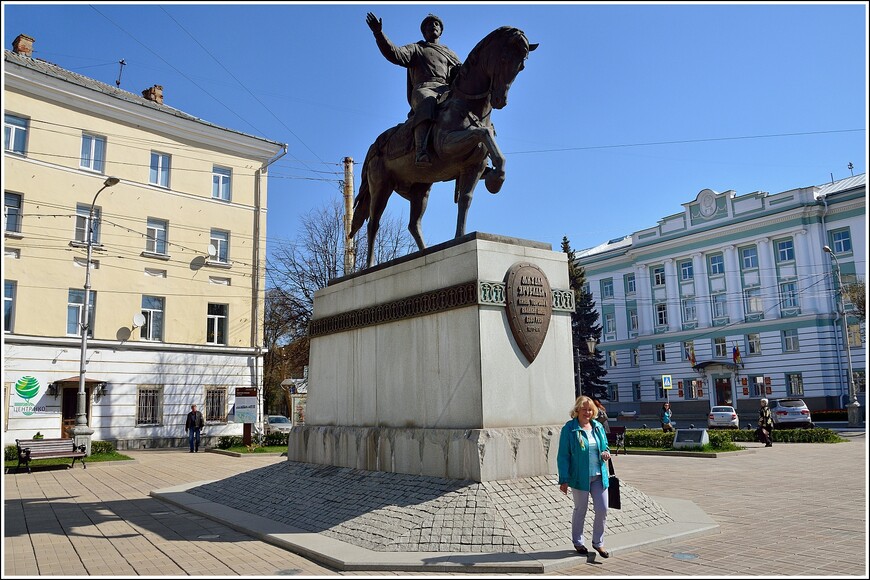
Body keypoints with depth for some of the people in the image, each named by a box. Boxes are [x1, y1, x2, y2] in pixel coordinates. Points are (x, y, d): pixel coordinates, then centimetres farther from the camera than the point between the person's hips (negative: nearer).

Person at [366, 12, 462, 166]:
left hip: (448, 91, 3)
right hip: (423, 89, -3)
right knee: (427, 102, -39)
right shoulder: (415, 49, 27)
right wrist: (379, 33, -6)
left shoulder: (450, 54, 38)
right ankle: (422, 152, -60)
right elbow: (395, 54, 8)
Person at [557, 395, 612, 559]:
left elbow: (605, 446, 20)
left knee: (602, 509, 3)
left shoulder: (598, 427, 6)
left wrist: (605, 453, -5)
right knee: (580, 510, 10)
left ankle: (598, 542, 23)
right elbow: (563, 456, -9)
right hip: (580, 477, -4)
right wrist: (564, 480, -12)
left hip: (599, 476, 4)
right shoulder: (569, 429, -10)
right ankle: (578, 542, 29)